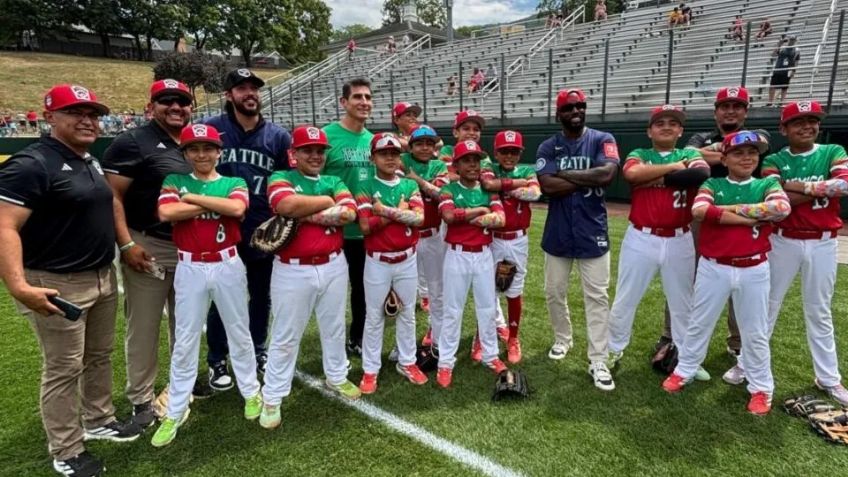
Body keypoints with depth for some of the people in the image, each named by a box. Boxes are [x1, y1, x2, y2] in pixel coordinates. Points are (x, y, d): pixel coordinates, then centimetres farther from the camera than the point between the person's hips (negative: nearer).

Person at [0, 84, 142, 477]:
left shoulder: (91, 162, 11)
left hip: (103, 278, 8)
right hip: (57, 285, -8)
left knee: (100, 356, 20)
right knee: (64, 369, 4)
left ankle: (99, 420, 39)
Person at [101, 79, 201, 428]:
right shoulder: (132, 143, -8)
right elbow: (112, 197, -13)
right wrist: (126, 244, -21)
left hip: (191, 248, 6)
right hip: (148, 247, -6)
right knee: (144, 326, 2)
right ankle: (141, 398, 17)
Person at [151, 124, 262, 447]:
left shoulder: (234, 183, 3)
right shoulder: (174, 182, 4)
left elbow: (237, 208, -20)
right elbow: (165, 213, -17)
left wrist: (193, 197, -13)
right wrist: (216, 204, -14)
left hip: (228, 266, 0)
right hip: (190, 269, 0)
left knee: (239, 333, 13)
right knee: (184, 342, 7)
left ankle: (251, 392, 32)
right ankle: (175, 413, 19)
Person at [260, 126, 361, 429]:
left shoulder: (334, 182, 9)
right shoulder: (281, 178, -2)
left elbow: (349, 213, -10)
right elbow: (287, 205, -26)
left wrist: (307, 215, -16)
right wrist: (327, 203, -12)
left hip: (333, 267, 4)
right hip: (293, 271, -4)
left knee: (334, 328, 18)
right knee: (285, 336, 5)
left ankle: (337, 377, 39)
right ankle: (272, 398, 18)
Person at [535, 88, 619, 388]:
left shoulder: (602, 140, -1)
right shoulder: (548, 147, 1)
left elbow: (607, 174, -20)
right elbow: (548, 186, -15)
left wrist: (565, 174, -13)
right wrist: (589, 178, -13)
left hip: (593, 232, -2)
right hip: (558, 233, 2)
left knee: (597, 297, 2)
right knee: (554, 293, 13)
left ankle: (598, 362, 10)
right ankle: (562, 339, 37)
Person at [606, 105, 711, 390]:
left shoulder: (691, 155, 8)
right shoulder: (638, 155, 6)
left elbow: (701, 174, -17)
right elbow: (631, 174, -19)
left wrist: (653, 178, -14)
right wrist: (675, 167, -12)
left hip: (679, 242, 2)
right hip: (641, 239, -1)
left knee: (683, 303, 14)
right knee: (625, 300, 7)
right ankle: (614, 351, 24)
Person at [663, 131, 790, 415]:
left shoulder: (767, 185, 4)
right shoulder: (712, 184, 2)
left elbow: (782, 208, -19)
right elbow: (699, 210, -20)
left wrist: (731, 208, -16)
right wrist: (753, 216, -18)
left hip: (753, 270, 1)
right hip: (713, 267, 0)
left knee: (755, 333, 11)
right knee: (699, 324, 12)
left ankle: (761, 388, 26)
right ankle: (683, 371, 28)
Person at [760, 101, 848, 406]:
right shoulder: (774, 161, 0)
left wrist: (798, 186, -15)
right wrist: (823, 188, -15)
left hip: (822, 244, 1)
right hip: (783, 241, -1)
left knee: (819, 312, 12)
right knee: (767, 304, 7)